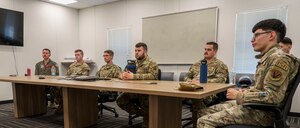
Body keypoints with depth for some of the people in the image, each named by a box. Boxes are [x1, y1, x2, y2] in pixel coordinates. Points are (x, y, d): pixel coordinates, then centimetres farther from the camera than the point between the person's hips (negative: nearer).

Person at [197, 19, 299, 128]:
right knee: (204, 111, 6)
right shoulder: (267, 58, 13)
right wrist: (244, 92, 5)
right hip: (253, 104, 10)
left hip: (262, 111, -9)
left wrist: (239, 96, -15)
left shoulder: (279, 59, -18)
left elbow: (272, 97, -25)